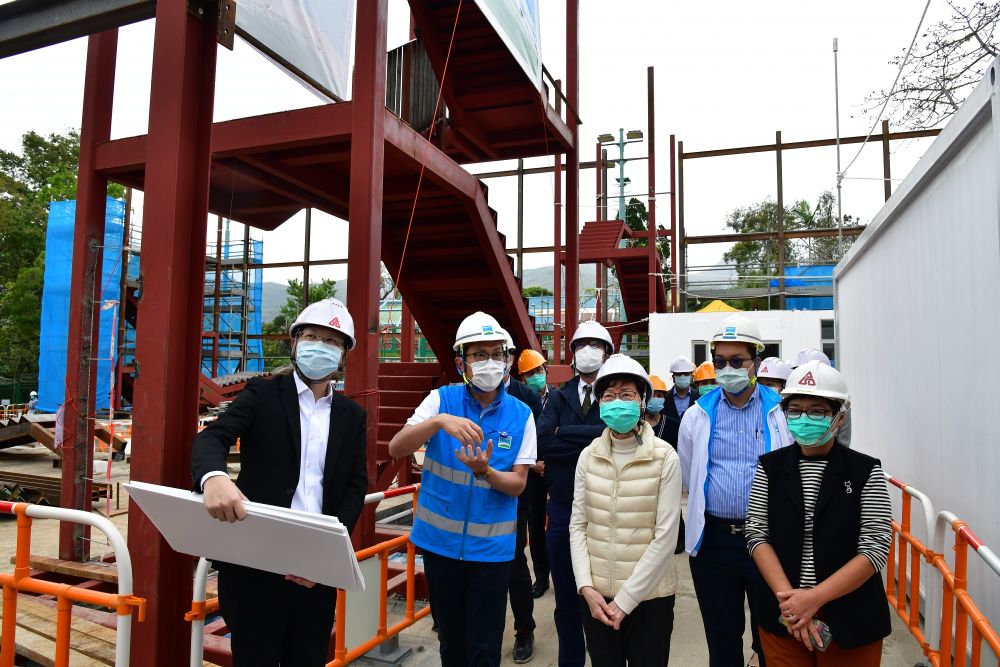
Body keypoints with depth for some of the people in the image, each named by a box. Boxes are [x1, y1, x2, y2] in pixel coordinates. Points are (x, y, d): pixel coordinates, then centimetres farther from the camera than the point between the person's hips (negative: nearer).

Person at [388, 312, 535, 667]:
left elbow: (518, 484, -4)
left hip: (491, 545, 0)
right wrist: (439, 421, -34)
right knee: (450, 638, 18)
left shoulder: (520, 414, -4)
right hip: (440, 540, 1)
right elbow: (396, 448, -17)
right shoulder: (442, 399, -6)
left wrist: (484, 471, -26)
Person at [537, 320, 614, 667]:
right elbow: (543, 442, -10)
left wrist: (565, 434, -17)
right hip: (562, 508, 3)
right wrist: (592, 442, -14)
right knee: (566, 598, 16)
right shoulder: (558, 398, 5)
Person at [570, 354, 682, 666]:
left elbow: (665, 537, -11)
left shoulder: (665, 457, -9)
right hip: (597, 595, 3)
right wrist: (587, 588, -8)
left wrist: (625, 600, -12)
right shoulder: (589, 455, 0)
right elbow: (578, 525, 3)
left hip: (649, 596, -3)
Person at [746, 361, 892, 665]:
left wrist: (814, 598, -18)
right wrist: (788, 597, -16)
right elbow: (757, 534, -4)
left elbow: (875, 548, -11)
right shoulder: (769, 467, 0)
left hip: (851, 619, -1)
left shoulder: (866, 471, -6)